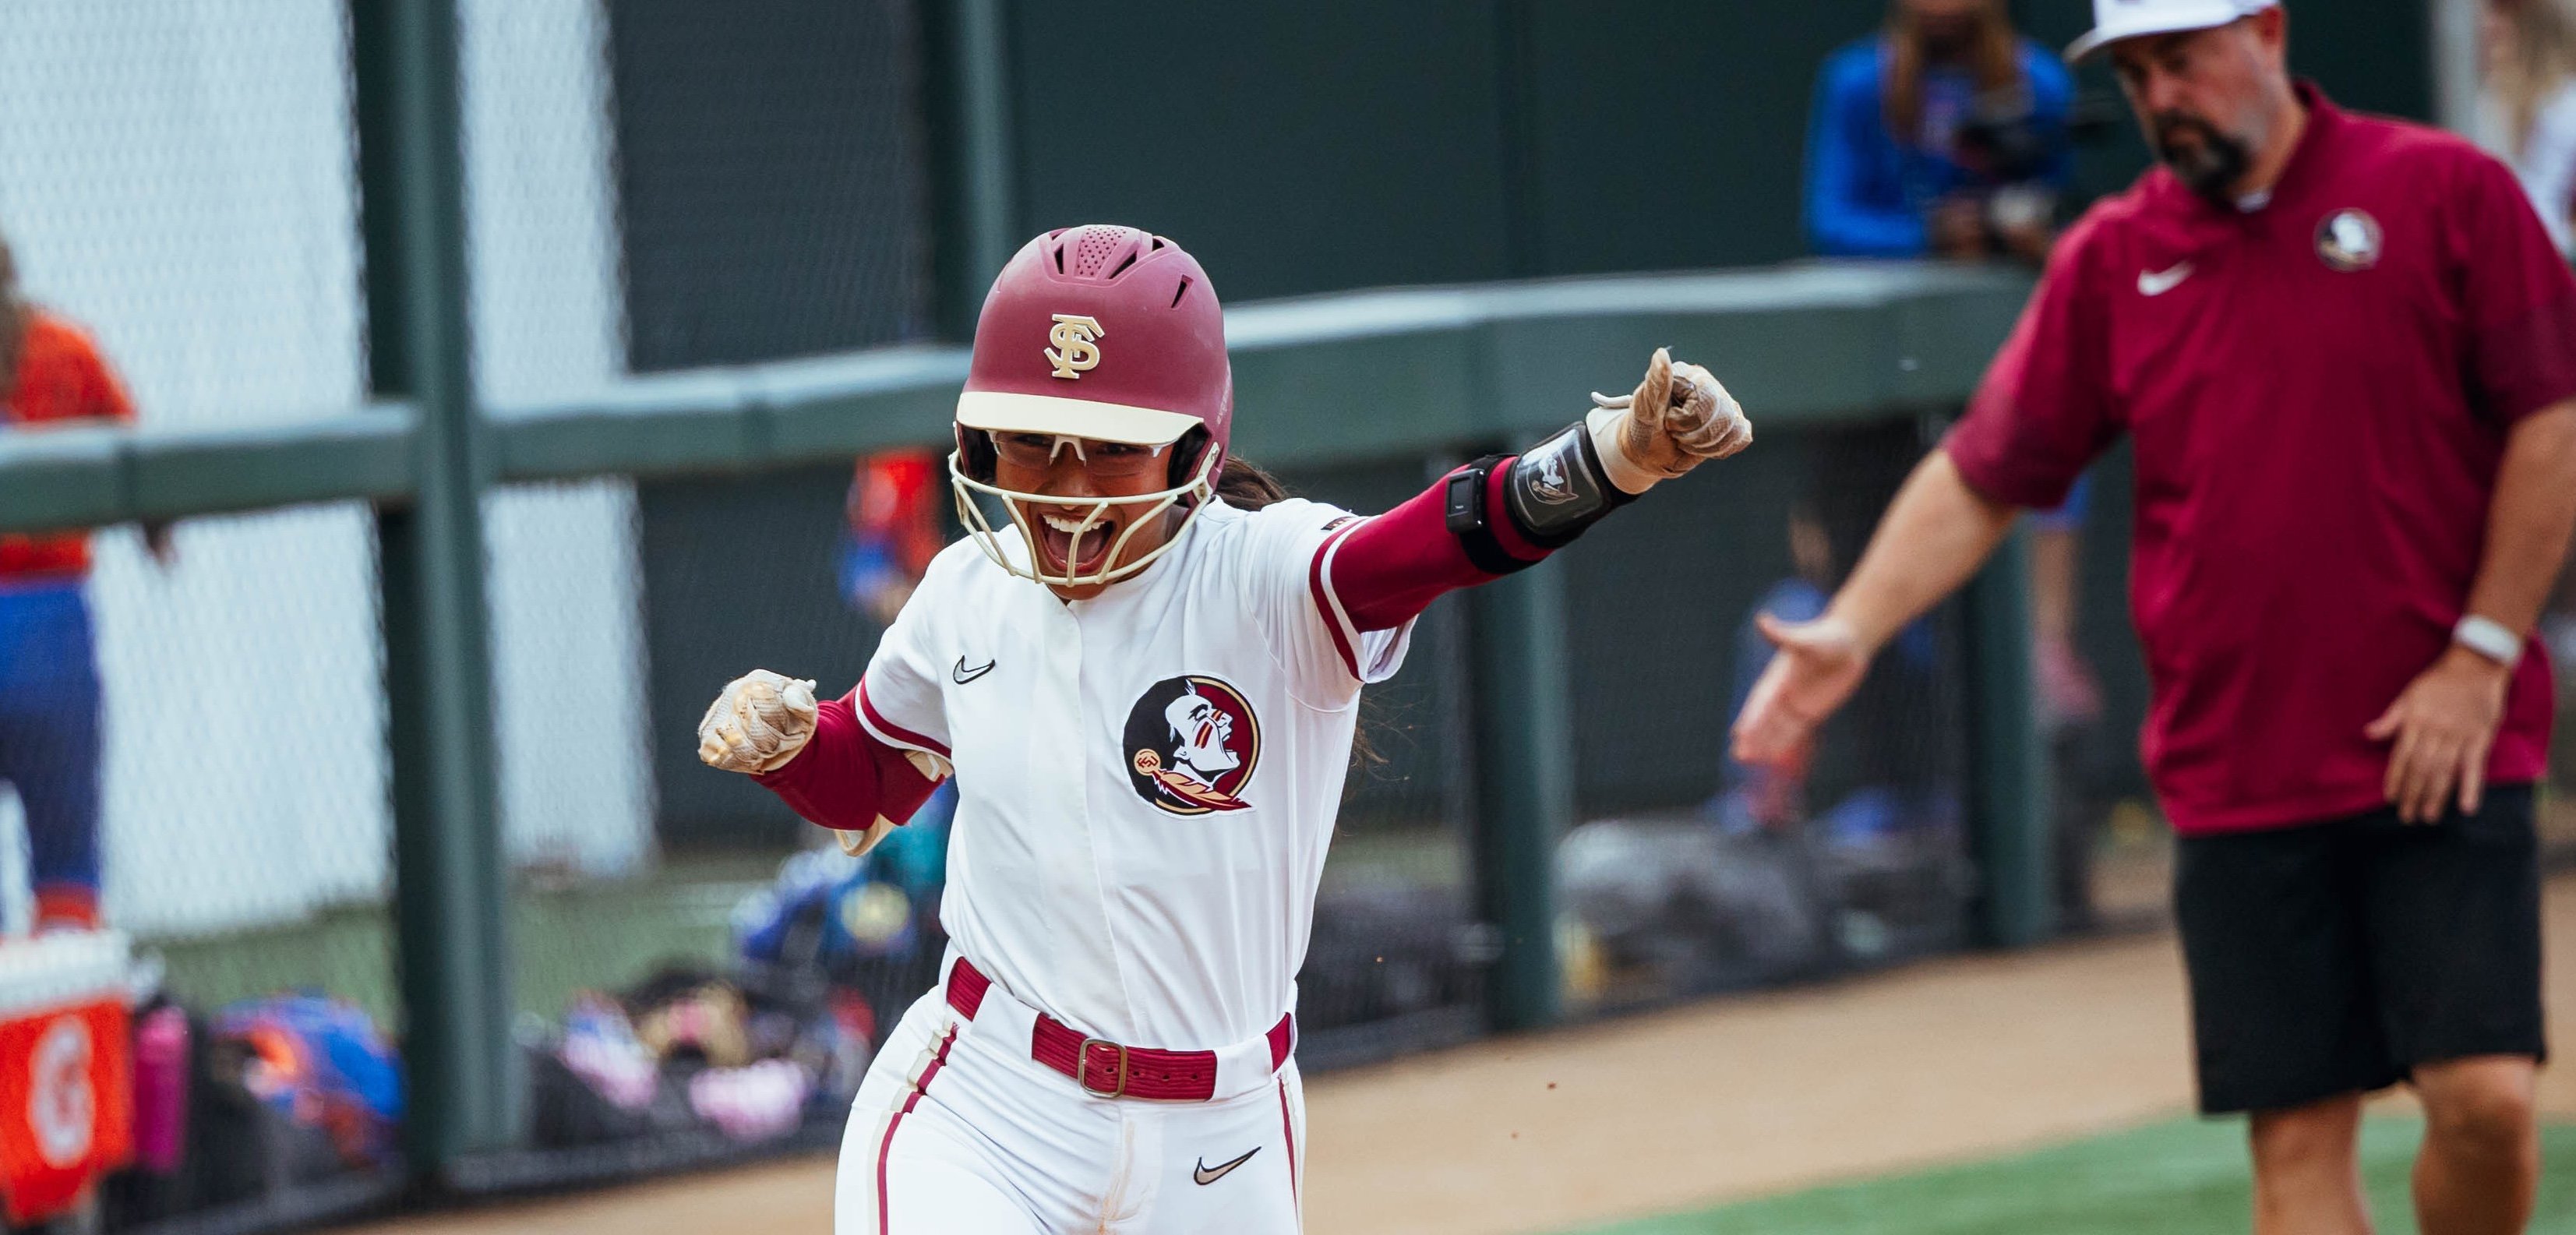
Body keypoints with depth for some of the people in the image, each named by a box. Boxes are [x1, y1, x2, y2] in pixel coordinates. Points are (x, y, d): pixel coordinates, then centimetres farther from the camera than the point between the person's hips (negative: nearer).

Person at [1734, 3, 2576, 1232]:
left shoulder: (2447, 193, -2)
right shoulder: (2107, 262, 8)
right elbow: (1979, 476, 11)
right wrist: (1850, 629, -3)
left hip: (2440, 758, -3)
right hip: (2238, 783, 3)